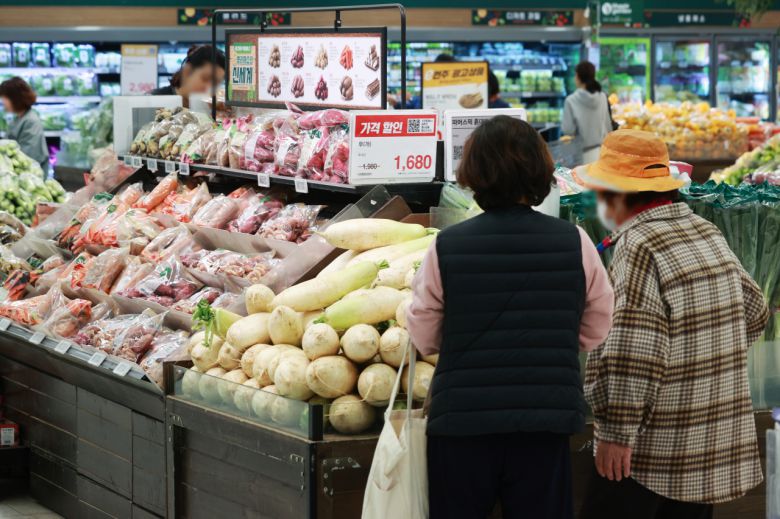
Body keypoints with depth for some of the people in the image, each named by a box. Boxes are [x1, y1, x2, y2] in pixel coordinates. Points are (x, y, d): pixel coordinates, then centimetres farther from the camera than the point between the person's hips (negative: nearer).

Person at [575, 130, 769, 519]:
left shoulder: (639, 248, -18)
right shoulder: (707, 232, 9)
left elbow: (632, 352, -24)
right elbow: (754, 311, 21)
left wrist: (615, 432, -20)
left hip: (652, 448, -8)